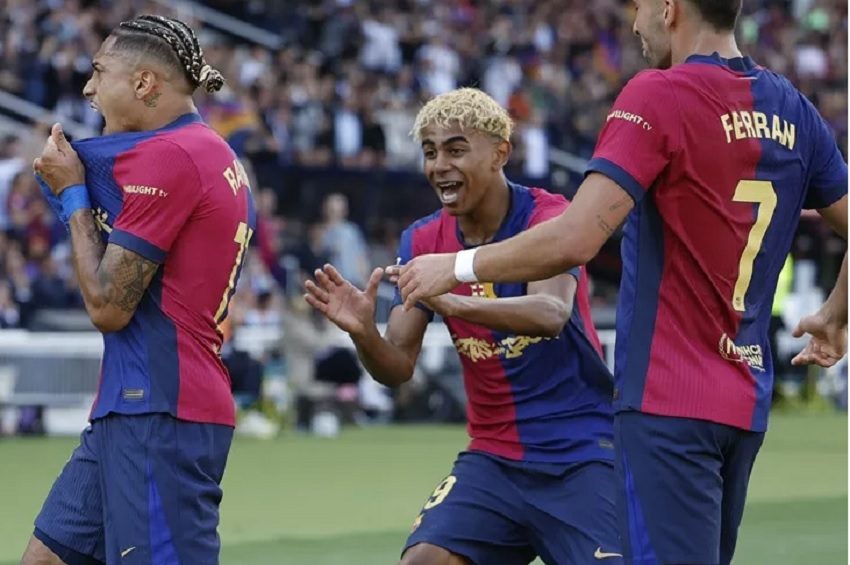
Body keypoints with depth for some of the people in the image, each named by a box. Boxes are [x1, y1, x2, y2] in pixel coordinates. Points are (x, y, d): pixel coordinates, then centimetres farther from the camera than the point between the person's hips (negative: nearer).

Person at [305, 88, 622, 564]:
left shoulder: (547, 217, -12)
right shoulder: (423, 243, 3)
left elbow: (552, 312, -32)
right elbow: (398, 367, 0)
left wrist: (454, 302, -48)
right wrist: (363, 332, -24)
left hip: (578, 457, -4)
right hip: (494, 460, 4)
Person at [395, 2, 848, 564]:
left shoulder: (657, 96, -12)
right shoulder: (792, 109, 9)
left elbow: (575, 240, -19)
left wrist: (457, 267, -7)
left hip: (667, 402, -7)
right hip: (746, 406, 7)